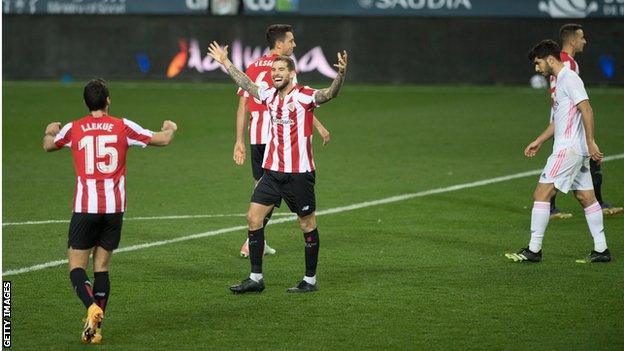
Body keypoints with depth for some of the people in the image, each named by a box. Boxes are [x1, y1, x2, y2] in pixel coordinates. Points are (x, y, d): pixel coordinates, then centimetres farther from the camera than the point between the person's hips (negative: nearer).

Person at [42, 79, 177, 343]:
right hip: (114, 207, 2)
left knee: (77, 268, 2)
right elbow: (162, 140, 11)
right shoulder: (123, 127, 2)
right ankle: (95, 328, 4)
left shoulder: (73, 129, 3)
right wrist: (170, 129, 35)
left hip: (85, 207, -2)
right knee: (102, 268, 10)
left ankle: (92, 307, -25)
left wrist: (50, 131, 48)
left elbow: (48, 146, 24)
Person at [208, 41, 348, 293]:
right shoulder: (270, 95, 9)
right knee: (253, 218, 1)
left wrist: (341, 74, -45)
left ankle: (310, 280, 13)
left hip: (299, 173, -6)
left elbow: (330, 94, -26)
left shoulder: (304, 96, -10)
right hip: (272, 171, 6)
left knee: (307, 224, 3)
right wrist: (225, 62, 34)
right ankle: (256, 278, 7)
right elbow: (247, 85, 26)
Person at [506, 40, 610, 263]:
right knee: (586, 197, 9)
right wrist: (538, 142, 26)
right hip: (573, 149, 10)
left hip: (568, 149, -10)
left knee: (541, 193, -10)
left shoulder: (569, 78, -11)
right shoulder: (560, 81, 20)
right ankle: (601, 250, 10)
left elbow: (586, 109, -20)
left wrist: (590, 142, -23)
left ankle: (534, 250, -9)